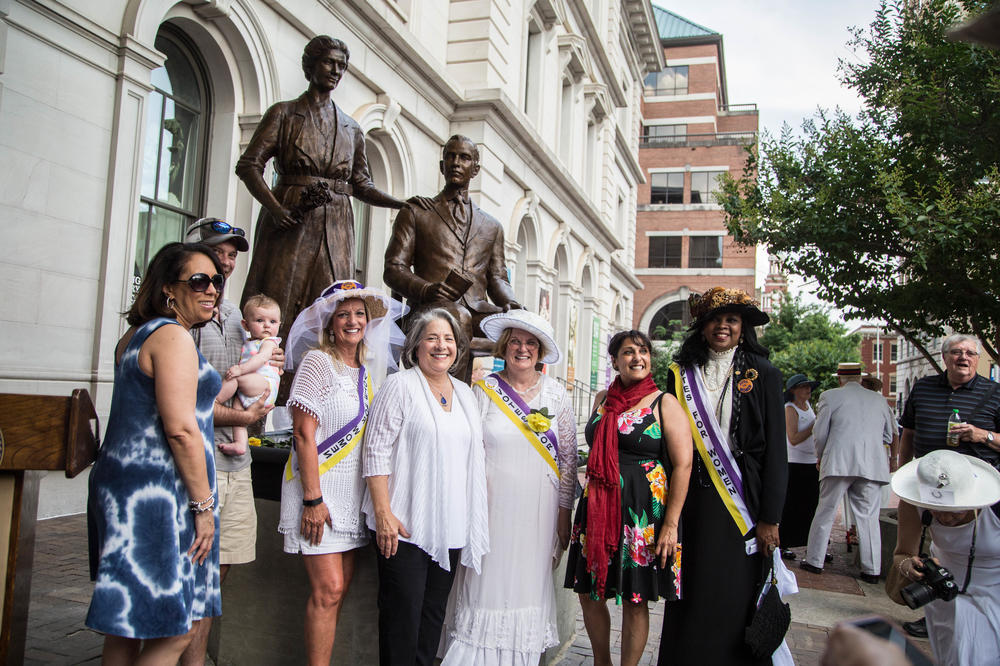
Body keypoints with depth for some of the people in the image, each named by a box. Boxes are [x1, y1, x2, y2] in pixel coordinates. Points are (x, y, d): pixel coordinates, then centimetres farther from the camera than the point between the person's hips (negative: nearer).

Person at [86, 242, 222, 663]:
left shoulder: (136, 335, 18)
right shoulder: (173, 335, -12)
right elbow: (180, 429, -19)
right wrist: (203, 506, -15)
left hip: (120, 483, 11)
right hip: (158, 491, -10)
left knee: (126, 630, 16)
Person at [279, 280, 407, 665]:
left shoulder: (367, 372, 12)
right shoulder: (318, 360, -8)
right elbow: (304, 432, -14)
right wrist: (313, 499, -18)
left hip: (352, 493, 7)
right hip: (319, 491, -7)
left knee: (340, 589, 9)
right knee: (328, 590, -8)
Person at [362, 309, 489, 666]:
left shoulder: (464, 393, 14)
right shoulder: (400, 386, -4)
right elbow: (377, 452, -10)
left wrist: (474, 516, 13)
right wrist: (383, 512, -17)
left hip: (451, 526, 6)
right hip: (406, 525, -6)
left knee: (434, 612, 13)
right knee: (403, 613, 0)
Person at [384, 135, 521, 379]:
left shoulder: (492, 226, 27)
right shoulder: (414, 214, 17)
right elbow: (393, 269, 7)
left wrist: (510, 303, -3)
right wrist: (426, 289, -15)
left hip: (477, 309, 3)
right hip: (430, 307, -3)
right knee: (458, 317, -39)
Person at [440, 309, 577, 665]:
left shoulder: (556, 393, 5)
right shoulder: (484, 390, 0)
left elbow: (568, 455, 7)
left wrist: (564, 511, 4)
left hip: (539, 508, 2)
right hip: (492, 505, -1)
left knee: (529, 584, 7)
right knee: (486, 585, 0)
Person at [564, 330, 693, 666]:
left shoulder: (664, 403, -5)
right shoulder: (603, 399, 10)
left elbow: (683, 465, -10)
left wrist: (671, 523, -16)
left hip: (643, 512, -5)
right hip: (597, 508, 5)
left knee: (635, 600, 5)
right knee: (588, 593, 11)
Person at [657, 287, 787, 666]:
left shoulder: (762, 376, 1)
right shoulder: (681, 376, 6)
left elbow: (775, 451, -2)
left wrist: (769, 518, -7)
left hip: (742, 505, -1)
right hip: (692, 503, 2)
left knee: (736, 600, 3)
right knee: (691, 598, 6)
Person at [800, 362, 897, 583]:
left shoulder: (830, 396, 3)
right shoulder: (879, 400, 12)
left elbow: (820, 433, 2)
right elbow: (890, 436, 17)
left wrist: (820, 457, 19)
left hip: (839, 463, -3)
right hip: (873, 465, 3)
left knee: (825, 513, 5)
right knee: (869, 517, 7)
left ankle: (814, 561, 11)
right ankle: (872, 570, 9)